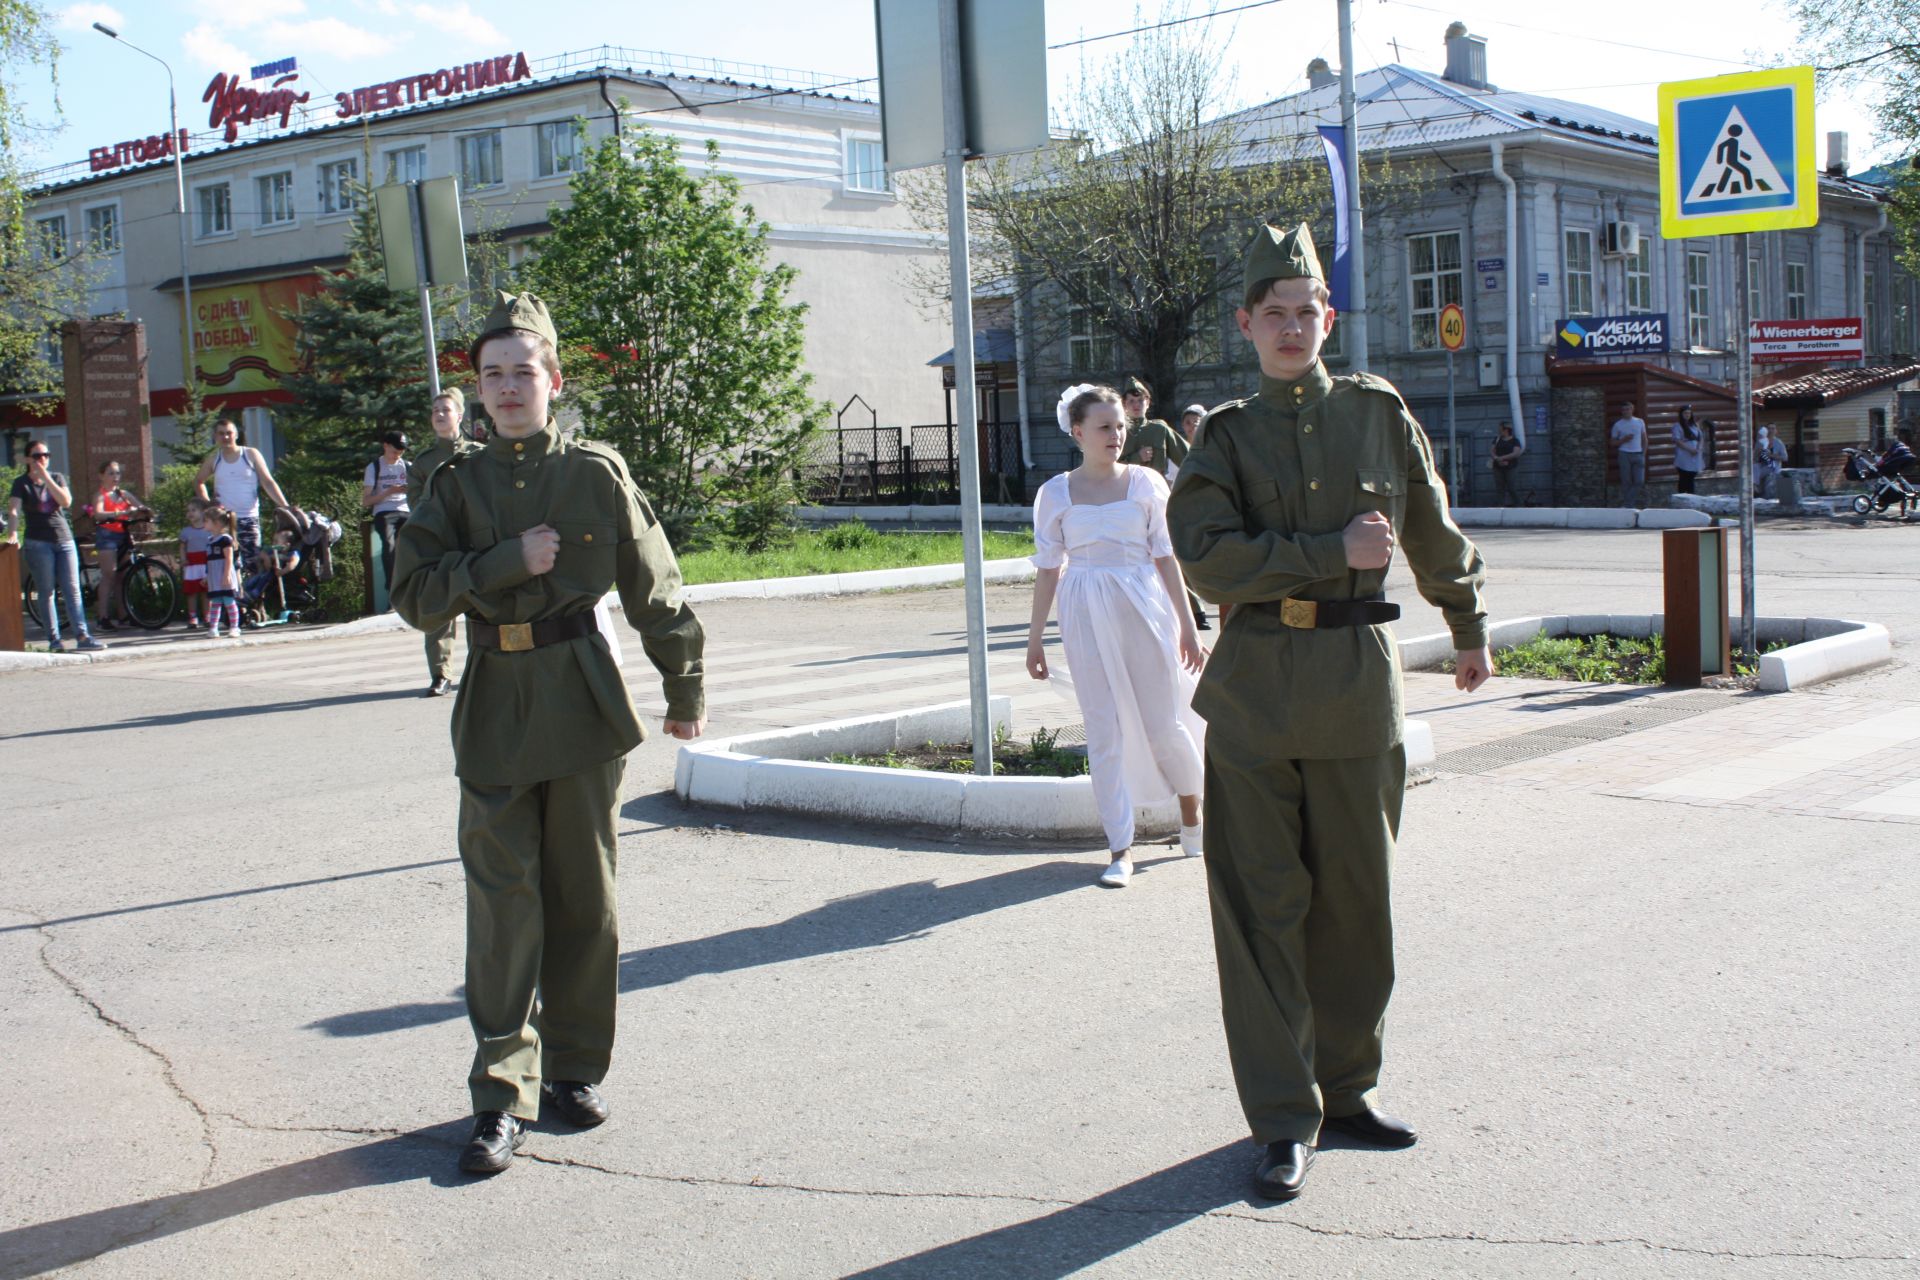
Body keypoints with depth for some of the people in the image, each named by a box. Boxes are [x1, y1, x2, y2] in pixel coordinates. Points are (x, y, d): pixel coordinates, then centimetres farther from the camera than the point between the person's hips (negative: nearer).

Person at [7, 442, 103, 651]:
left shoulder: (57, 478, 11)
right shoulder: (21, 483, 2)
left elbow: (66, 501, -6)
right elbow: (15, 510, -11)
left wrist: (46, 478, -12)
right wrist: (13, 535, -27)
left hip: (64, 540, 3)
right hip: (38, 543, -3)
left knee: (72, 590, -3)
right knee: (47, 592, -2)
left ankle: (82, 636, -8)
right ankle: (54, 638, 0)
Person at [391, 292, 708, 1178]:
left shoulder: (596, 474, 3)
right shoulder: (456, 484, 7)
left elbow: (654, 589, 9)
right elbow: (414, 595, -2)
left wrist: (685, 690, 13)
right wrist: (508, 562, -13)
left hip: (583, 699, 0)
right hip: (494, 705, 1)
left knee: (585, 895, 6)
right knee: (502, 898, -4)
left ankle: (577, 1069, 21)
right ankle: (503, 1095, 1)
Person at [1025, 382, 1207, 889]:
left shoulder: (1146, 483, 1)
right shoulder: (1055, 494, 2)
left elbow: (1166, 557, 3)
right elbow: (1047, 568, 6)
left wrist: (1187, 626, 1)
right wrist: (1035, 638, 6)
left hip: (1145, 607, 0)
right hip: (1087, 618, 0)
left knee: (1165, 721, 5)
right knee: (1105, 732, 1)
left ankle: (1193, 818, 29)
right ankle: (1121, 848, 6)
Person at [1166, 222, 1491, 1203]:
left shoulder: (1378, 413, 9)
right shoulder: (1225, 437, 5)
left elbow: (1435, 535, 21)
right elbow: (1206, 554, -11)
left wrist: (1470, 632, 29)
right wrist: (1334, 553, -14)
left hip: (1357, 681, 2)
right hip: (1254, 687, -1)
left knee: (1355, 901, 9)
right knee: (1260, 909, 0)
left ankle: (1348, 1085, 26)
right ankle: (1284, 1121, 9)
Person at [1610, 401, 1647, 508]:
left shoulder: (1640, 422, 9)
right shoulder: (1618, 425, 3)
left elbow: (1644, 439, 15)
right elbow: (1613, 443, 6)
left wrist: (1644, 454, 6)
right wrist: (1624, 440, -12)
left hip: (1638, 454, 2)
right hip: (1624, 454, -2)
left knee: (1639, 481, -4)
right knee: (1626, 481, -2)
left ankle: (1628, 502, 5)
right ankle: (1627, 503, 5)